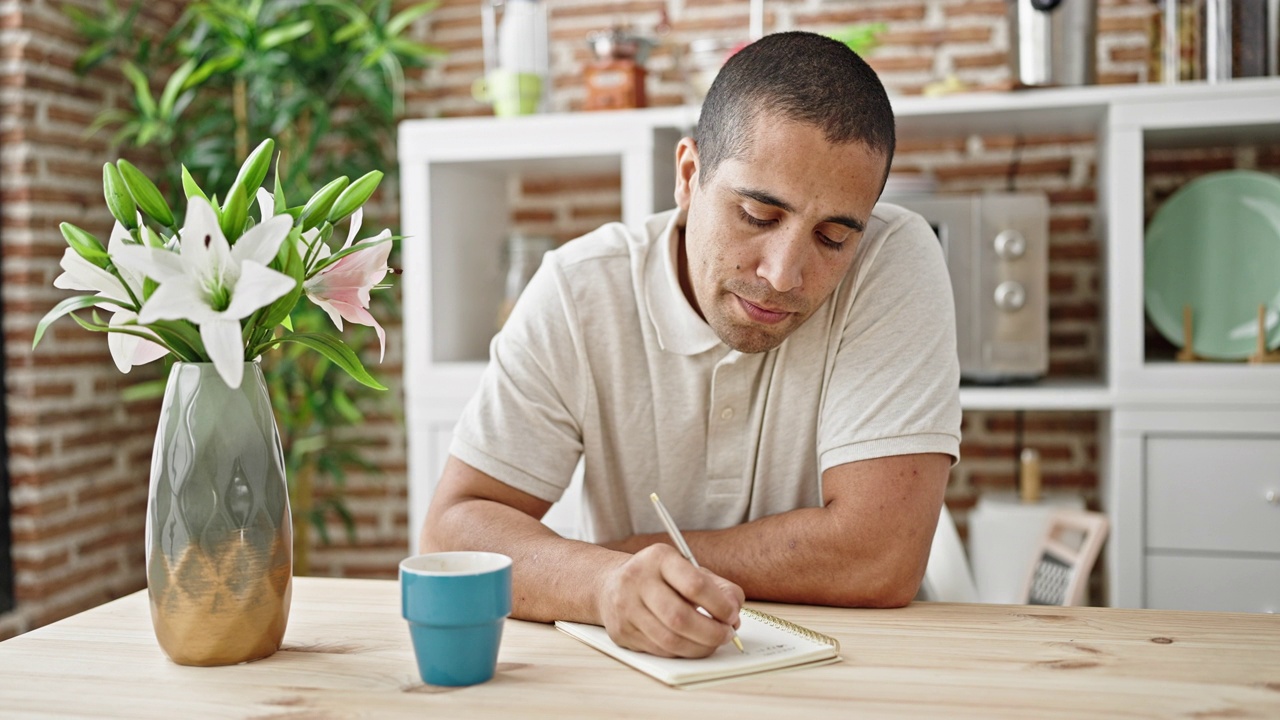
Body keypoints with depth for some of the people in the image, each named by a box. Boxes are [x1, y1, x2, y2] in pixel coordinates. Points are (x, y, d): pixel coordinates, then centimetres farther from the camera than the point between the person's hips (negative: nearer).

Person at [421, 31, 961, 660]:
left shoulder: (899, 263, -15)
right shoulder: (577, 291, -10)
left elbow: (881, 558, -22)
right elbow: (452, 527, -12)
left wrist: (625, 554, -15)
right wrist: (607, 580, -31)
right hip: (627, 672, 2)